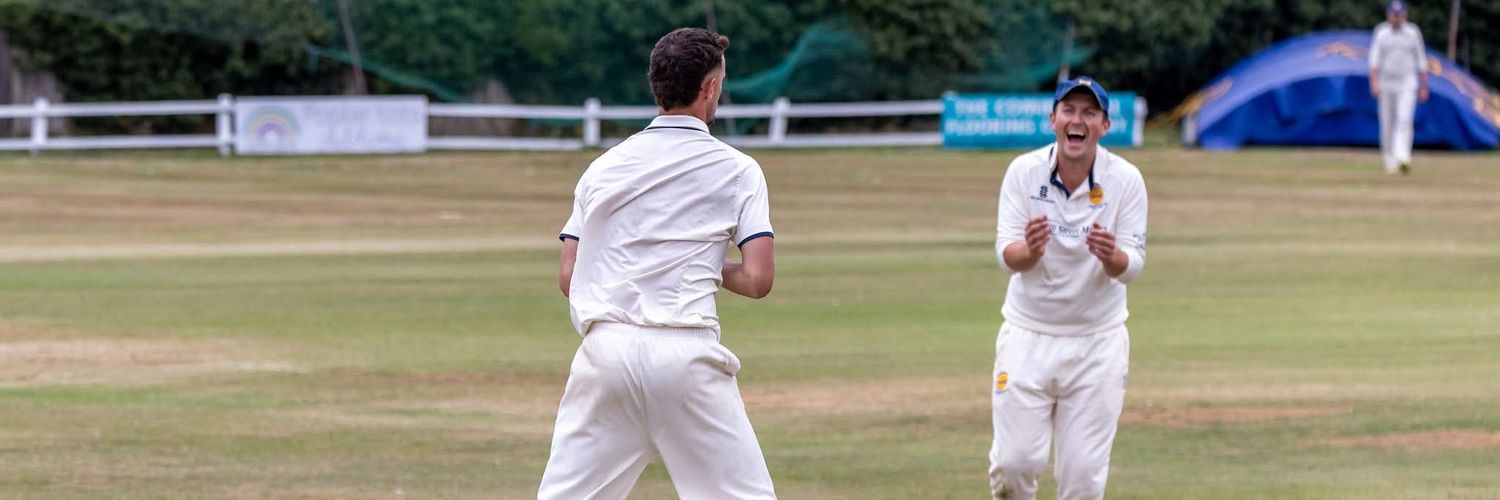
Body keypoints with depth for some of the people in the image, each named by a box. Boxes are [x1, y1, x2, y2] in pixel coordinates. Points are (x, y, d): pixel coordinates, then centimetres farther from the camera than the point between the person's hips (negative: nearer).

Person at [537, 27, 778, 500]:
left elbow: (568, 277, 11)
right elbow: (757, 280, -4)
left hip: (605, 349, 3)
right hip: (686, 354, -3)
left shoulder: (604, 166, 13)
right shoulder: (736, 170, 3)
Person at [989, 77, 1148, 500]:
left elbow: (1132, 267, -13)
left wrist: (1110, 255, -37)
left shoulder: (1125, 180, -10)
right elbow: (1006, 255, -15)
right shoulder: (1024, 171, -9)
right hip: (1028, 334, 0)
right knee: (1014, 461, -5)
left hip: (1098, 340, 0)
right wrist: (1029, 250, -39)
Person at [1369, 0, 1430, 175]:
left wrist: (1423, 87, 6)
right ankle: (1390, 162, 17)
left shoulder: (1413, 33, 3)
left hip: (1407, 83, -1)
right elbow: (1374, 59, -7)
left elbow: (1421, 61, 8)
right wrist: (1374, 82, -21)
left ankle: (1403, 159, -30)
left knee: (1404, 119, -19)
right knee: (1387, 123, 4)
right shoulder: (1381, 34, 2)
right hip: (1386, 83, 1)